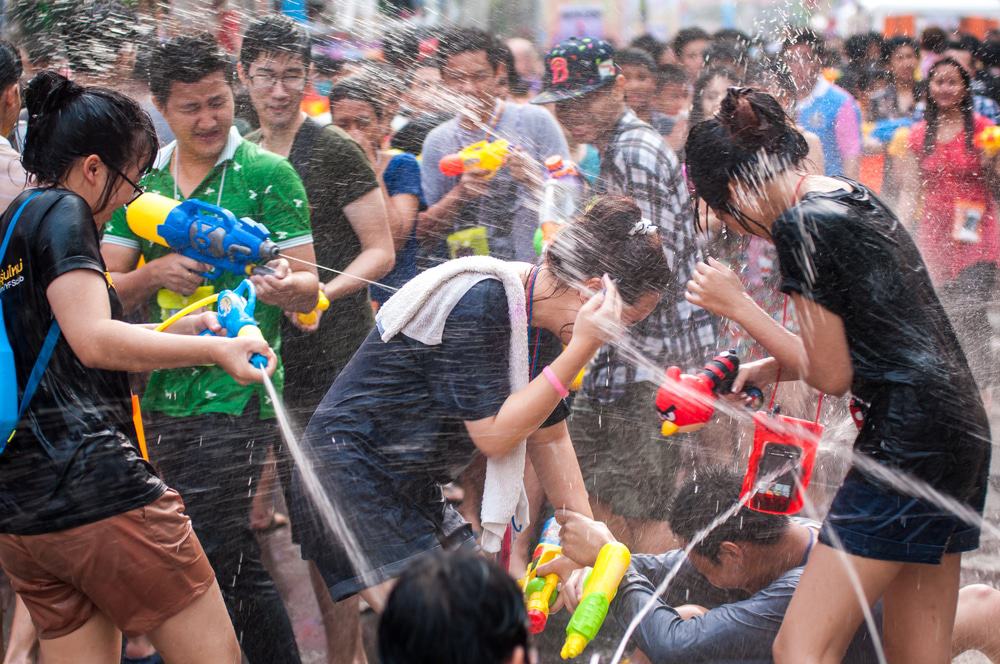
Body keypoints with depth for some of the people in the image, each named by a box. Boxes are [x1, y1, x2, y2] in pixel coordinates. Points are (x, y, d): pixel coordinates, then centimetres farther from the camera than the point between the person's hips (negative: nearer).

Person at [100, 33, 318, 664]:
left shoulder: (270, 175, -3)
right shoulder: (143, 180, 11)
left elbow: (308, 287, -5)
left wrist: (284, 284, -28)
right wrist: (155, 274, -12)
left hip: (236, 397, -5)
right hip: (164, 397, 6)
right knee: (239, 564, 15)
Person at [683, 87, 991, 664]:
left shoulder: (802, 223, -12)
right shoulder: (853, 197, 16)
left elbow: (833, 376, -7)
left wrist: (738, 306, 1)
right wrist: (771, 368, 20)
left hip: (906, 441, -10)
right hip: (959, 430, 10)